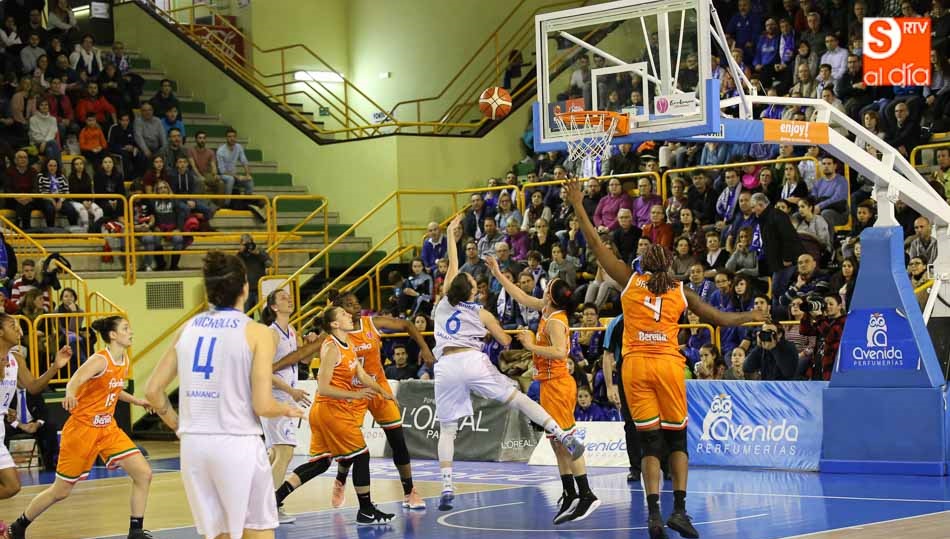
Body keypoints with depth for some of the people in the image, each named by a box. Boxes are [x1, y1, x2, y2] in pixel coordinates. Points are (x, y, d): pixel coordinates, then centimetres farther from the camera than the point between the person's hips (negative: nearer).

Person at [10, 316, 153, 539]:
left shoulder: (124, 360, 5)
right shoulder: (100, 360, -18)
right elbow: (73, 383, -33)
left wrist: (135, 401, 17)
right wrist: (70, 395, -54)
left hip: (108, 428, 7)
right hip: (82, 428, -7)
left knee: (143, 474, -8)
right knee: (60, 491, 3)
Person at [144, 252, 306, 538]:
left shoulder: (188, 328, 8)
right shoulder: (257, 332, -6)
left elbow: (153, 390, 9)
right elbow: (263, 406, -10)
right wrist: (288, 410, 10)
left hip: (193, 444, 5)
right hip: (237, 444, -5)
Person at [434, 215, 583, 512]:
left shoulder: (444, 301, 13)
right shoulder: (481, 314, 9)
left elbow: (453, 265, 27)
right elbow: (506, 342, 15)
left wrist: (451, 235, 37)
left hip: (445, 366, 2)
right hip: (473, 361, -1)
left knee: (447, 428, 6)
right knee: (518, 398, 2)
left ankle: (446, 487, -6)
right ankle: (564, 436, -8)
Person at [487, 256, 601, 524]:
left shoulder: (555, 320, -18)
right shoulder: (548, 310, 7)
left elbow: (560, 351, -32)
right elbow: (522, 297, 21)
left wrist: (531, 346, -23)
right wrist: (498, 274, 24)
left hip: (556, 384, -9)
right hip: (553, 384, 9)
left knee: (567, 442, -10)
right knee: (558, 443, 10)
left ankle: (586, 495, -11)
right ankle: (570, 496, 13)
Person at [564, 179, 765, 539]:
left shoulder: (631, 280, 8)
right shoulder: (681, 292, 9)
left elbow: (598, 246, 9)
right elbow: (720, 319, 14)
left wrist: (578, 207, 14)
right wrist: (750, 317, 32)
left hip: (636, 364, 0)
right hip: (668, 364, 0)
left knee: (650, 442, 2)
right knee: (677, 439, 10)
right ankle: (679, 509, -2)